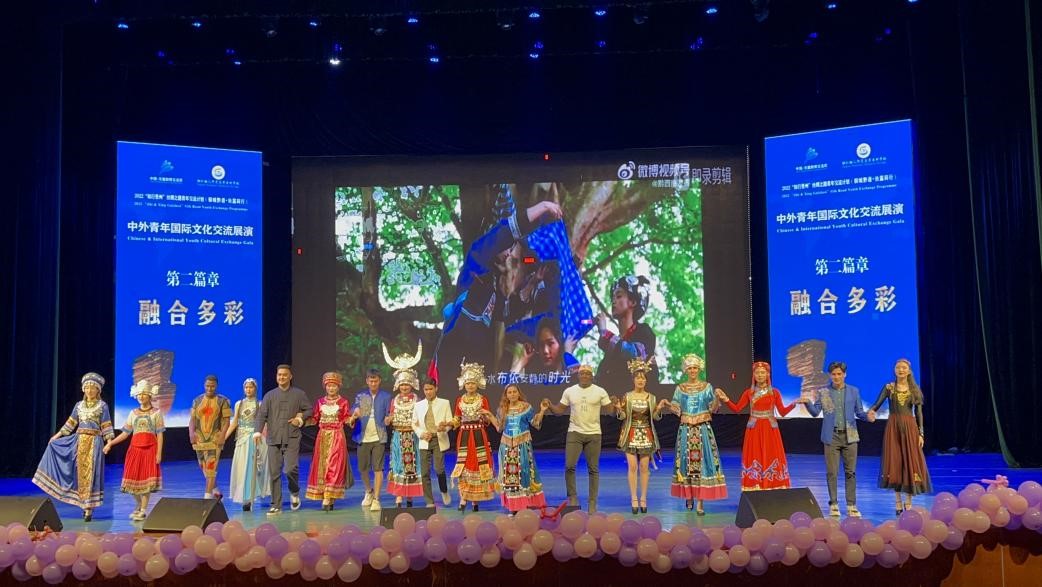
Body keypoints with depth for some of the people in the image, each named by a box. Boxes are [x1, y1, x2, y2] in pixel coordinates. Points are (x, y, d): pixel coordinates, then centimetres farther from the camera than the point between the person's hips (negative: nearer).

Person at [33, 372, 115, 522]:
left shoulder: (103, 406, 0)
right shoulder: (79, 405, 11)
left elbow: (106, 427, -3)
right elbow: (71, 423, 16)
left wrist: (109, 442, -13)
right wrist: (57, 435, 12)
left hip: (94, 442, -4)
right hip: (79, 441, 4)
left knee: (90, 473, -6)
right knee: (80, 473, 3)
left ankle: (89, 508, -6)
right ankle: (84, 503, 14)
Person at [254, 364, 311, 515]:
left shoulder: (299, 394, 8)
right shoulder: (270, 395, 10)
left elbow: (309, 410, 15)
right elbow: (261, 415, 2)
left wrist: (301, 418, -4)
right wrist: (258, 431, -14)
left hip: (292, 438, -2)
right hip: (273, 439, 2)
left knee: (290, 468, -16)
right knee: (274, 473, 2)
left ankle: (295, 492, 15)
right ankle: (276, 506, 11)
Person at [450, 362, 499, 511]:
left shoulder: (483, 399, 3)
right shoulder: (459, 400, 7)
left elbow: (487, 421, 3)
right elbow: (457, 420, 9)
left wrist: (488, 414, -18)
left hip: (479, 436, -1)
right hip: (464, 436, 1)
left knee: (478, 466, 0)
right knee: (463, 465, -5)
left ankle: (475, 499, 8)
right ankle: (463, 498, -3)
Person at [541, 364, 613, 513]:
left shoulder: (600, 391, -1)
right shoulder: (569, 391, 4)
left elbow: (610, 410, 0)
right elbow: (560, 410, 9)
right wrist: (549, 406, -10)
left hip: (594, 434, -1)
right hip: (574, 432, 1)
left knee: (593, 469, 5)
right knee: (569, 466, -8)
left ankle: (592, 503, 13)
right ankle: (572, 497, 9)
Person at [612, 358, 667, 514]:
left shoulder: (651, 398, 5)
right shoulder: (627, 396, 1)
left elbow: (655, 417, 3)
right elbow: (622, 417, -2)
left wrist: (659, 408, -14)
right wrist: (619, 408, -21)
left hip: (646, 435, 1)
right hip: (631, 434, -1)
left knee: (644, 467, 2)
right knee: (632, 466, -5)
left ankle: (643, 498, 11)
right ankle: (634, 499, 3)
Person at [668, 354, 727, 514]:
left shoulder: (707, 387, 6)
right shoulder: (680, 388, 9)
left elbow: (713, 408, 2)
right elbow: (676, 409, 10)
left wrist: (717, 399, -17)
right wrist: (668, 404, -9)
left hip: (703, 429, -1)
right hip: (686, 429, 2)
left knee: (702, 460, -7)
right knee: (686, 461, 2)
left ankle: (700, 502, -8)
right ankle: (689, 496, 17)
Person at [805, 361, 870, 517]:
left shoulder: (854, 391, 7)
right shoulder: (823, 391, 3)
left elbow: (859, 412, 8)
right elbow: (815, 412, 0)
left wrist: (867, 415, -14)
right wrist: (808, 402, -20)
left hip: (849, 436, 1)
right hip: (831, 437, -1)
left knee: (850, 472, 3)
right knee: (831, 472, 1)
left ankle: (851, 505, 10)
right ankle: (833, 504, 11)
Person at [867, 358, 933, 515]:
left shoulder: (914, 389, 4)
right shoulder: (888, 388, 2)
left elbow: (919, 413, 4)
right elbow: (877, 404, -7)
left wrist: (920, 433, -1)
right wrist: (871, 411, -30)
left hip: (910, 428, 0)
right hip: (893, 428, 0)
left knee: (910, 462, -1)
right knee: (894, 462, 1)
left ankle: (908, 502, 9)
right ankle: (898, 502, 12)